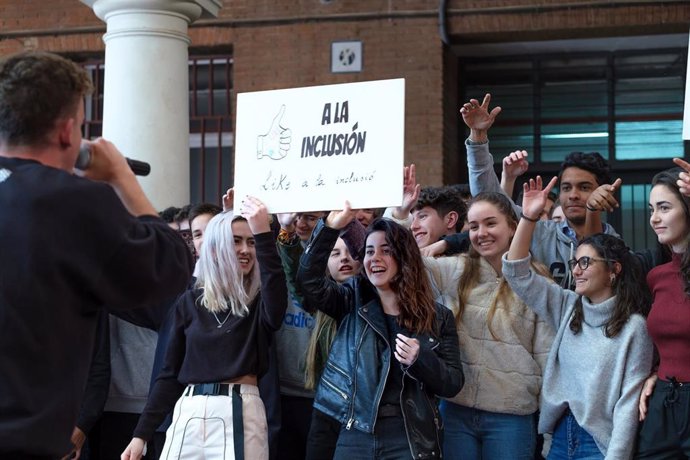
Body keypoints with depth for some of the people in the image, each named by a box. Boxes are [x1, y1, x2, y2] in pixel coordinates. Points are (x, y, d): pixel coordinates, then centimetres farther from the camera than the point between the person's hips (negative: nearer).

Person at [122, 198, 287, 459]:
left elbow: (277, 308, -22)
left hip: (240, 414, -2)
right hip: (190, 414, 2)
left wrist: (263, 234, -26)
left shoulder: (259, 301, 4)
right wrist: (142, 433, 5)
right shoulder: (190, 302, 9)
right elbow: (171, 373, 11)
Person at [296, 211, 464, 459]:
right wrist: (330, 227, -20)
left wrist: (421, 359, -17)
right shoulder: (353, 302, 6)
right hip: (354, 436, 1)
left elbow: (453, 384, 2)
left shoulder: (437, 317, 3)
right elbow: (309, 279, -10)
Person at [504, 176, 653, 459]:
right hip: (561, 434, 5)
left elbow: (629, 401, -11)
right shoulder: (568, 308, 7)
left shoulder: (633, 327, -9)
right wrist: (529, 218, -8)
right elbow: (517, 274, 1)